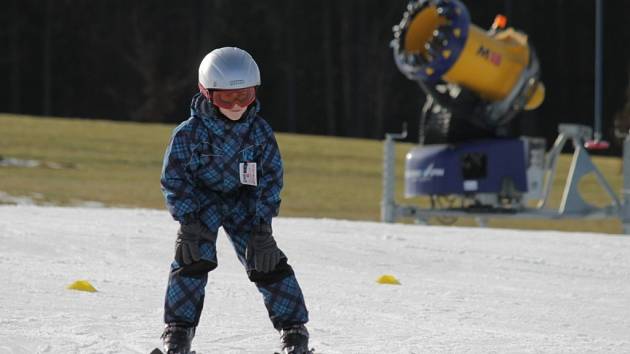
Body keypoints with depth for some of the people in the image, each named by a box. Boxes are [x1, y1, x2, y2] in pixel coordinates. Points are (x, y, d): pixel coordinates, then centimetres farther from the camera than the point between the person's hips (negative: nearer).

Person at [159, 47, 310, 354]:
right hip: (200, 200, -1)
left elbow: (270, 179, -10)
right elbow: (174, 180, -14)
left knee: (267, 262, -8)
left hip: (244, 200, 1)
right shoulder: (188, 133, -21)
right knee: (193, 259, -19)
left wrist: (261, 228, -16)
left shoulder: (260, 131, -16)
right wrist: (189, 224, -23)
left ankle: (293, 327, 5)